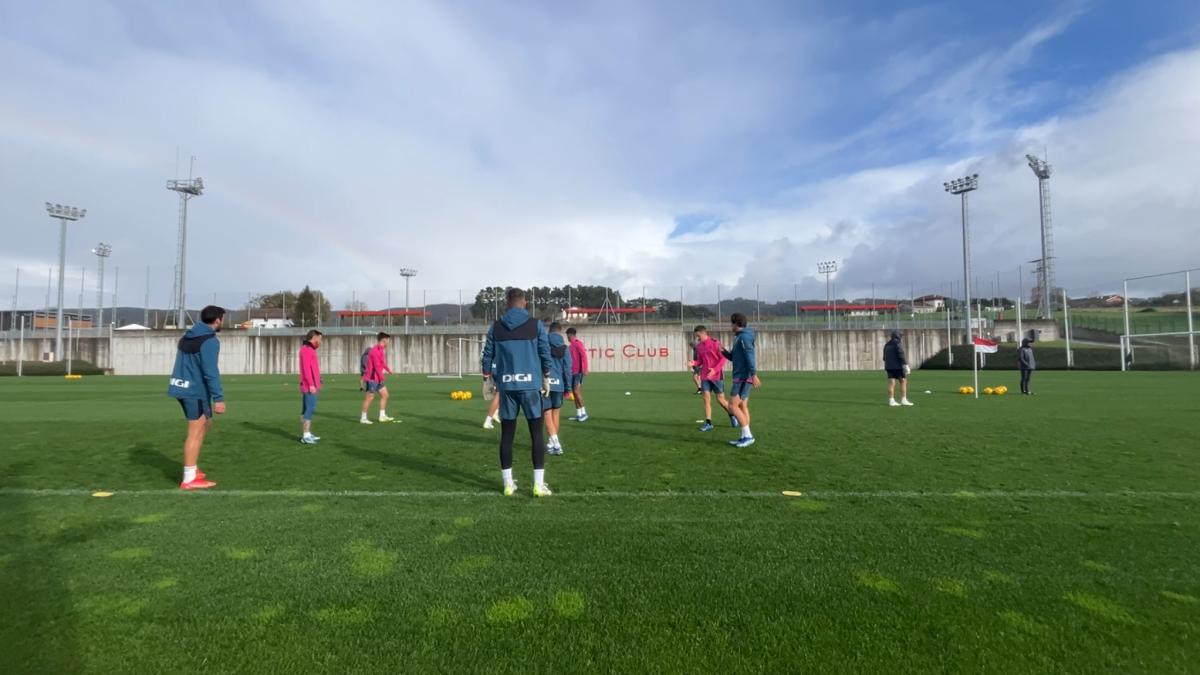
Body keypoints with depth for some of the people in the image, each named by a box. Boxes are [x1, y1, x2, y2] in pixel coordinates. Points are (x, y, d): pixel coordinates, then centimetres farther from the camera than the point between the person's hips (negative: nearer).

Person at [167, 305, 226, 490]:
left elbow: (185, 364, 18)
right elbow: (210, 371, -23)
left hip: (184, 388, 9)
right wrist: (219, 398, -22)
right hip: (196, 391, -9)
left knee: (206, 424, 20)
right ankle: (189, 479, 4)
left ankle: (192, 469, 23)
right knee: (196, 433, -2)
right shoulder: (210, 341, -17)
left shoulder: (188, 336, 13)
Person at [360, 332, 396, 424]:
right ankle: (363, 418, 8)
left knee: (385, 395, 10)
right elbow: (377, 366, -23)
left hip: (378, 378, 10)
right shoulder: (376, 350, -20)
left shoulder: (381, 350, 12)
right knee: (370, 397, -2)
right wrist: (382, 377, -19)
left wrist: (388, 369, 28)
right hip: (372, 378, -10)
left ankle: (382, 416, 15)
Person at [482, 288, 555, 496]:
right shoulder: (536, 325, 0)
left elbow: (487, 357, 7)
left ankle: (508, 484, 16)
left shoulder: (496, 327, 5)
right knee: (537, 434, 5)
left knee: (507, 435, 10)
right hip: (530, 384, -2)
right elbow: (545, 354, 1)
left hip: (506, 385, 2)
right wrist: (546, 378, 13)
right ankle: (539, 484, 5)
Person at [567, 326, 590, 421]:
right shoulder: (572, 345, 19)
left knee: (576, 391, -13)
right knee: (574, 392, 7)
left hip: (578, 372, -9)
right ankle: (578, 414, 10)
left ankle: (583, 413, -6)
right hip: (573, 372, 9)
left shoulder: (578, 343, -9)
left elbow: (584, 355, -18)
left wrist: (584, 369, -25)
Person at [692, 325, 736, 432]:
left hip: (717, 376, -5)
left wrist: (715, 370, -22)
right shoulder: (699, 346, 7)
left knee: (720, 399, 3)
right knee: (706, 398, -2)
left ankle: (732, 415, 30)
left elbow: (723, 358, -11)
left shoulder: (715, 343, -11)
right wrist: (694, 363, -8)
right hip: (705, 376, 5)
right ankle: (708, 423, 3)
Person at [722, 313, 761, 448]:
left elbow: (750, 356, -22)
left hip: (743, 377, -10)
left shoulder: (744, 337, -13)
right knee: (742, 406, 9)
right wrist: (724, 351, 7)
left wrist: (754, 375, -28)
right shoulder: (739, 337, 18)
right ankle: (745, 437, 12)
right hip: (741, 376, 10)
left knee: (733, 405, -9)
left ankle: (748, 435, -7)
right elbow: (734, 357, 23)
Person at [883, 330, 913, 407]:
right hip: (898, 366, -7)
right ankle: (903, 400, 3)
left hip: (889, 366, 7)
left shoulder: (887, 344, 13)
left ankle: (891, 401, -1)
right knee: (903, 382, 4)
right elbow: (901, 356, -18)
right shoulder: (898, 344, -10)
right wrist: (906, 365, -17)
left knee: (891, 383, 3)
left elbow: (885, 357, 17)